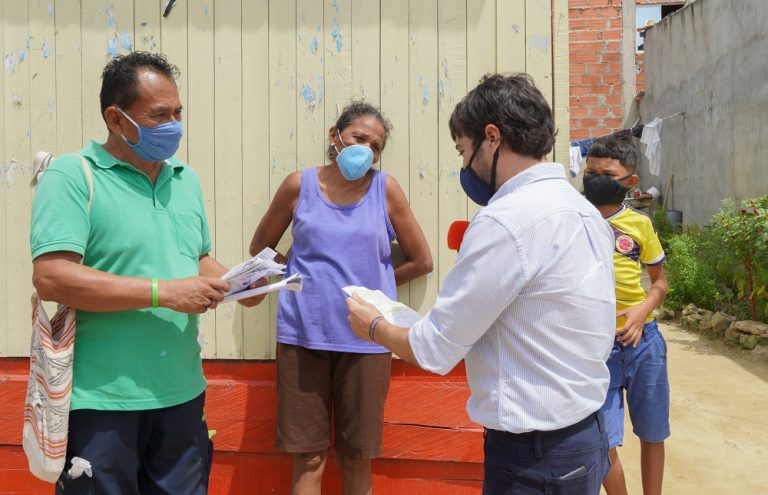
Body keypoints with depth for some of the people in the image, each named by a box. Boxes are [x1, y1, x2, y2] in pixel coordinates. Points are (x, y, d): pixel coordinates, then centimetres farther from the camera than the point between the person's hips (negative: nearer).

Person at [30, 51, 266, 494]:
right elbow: (50, 277, -21)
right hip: (102, 400, -6)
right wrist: (164, 292, -22)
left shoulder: (186, 179, 11)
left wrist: (233, 282, -2)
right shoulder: (72, 176, -10)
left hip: (182, 393, 6)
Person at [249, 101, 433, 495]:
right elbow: (260, 247, 14)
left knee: (357, 457, 12)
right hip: (304, 334, 0)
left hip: (365, 339, 0)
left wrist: (372, 283, 7)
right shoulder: (299, 185, 3)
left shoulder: (385, 189, 1)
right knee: (308, 457, 8)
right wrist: (304, 276, 5)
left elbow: (421, 261, 7)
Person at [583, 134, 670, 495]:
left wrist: (643, 309, -10)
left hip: (643, 341, 2)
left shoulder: (640, 224, 0)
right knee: (604, 443, 0)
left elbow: (660, 281, 9)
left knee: (652, 435, 16)